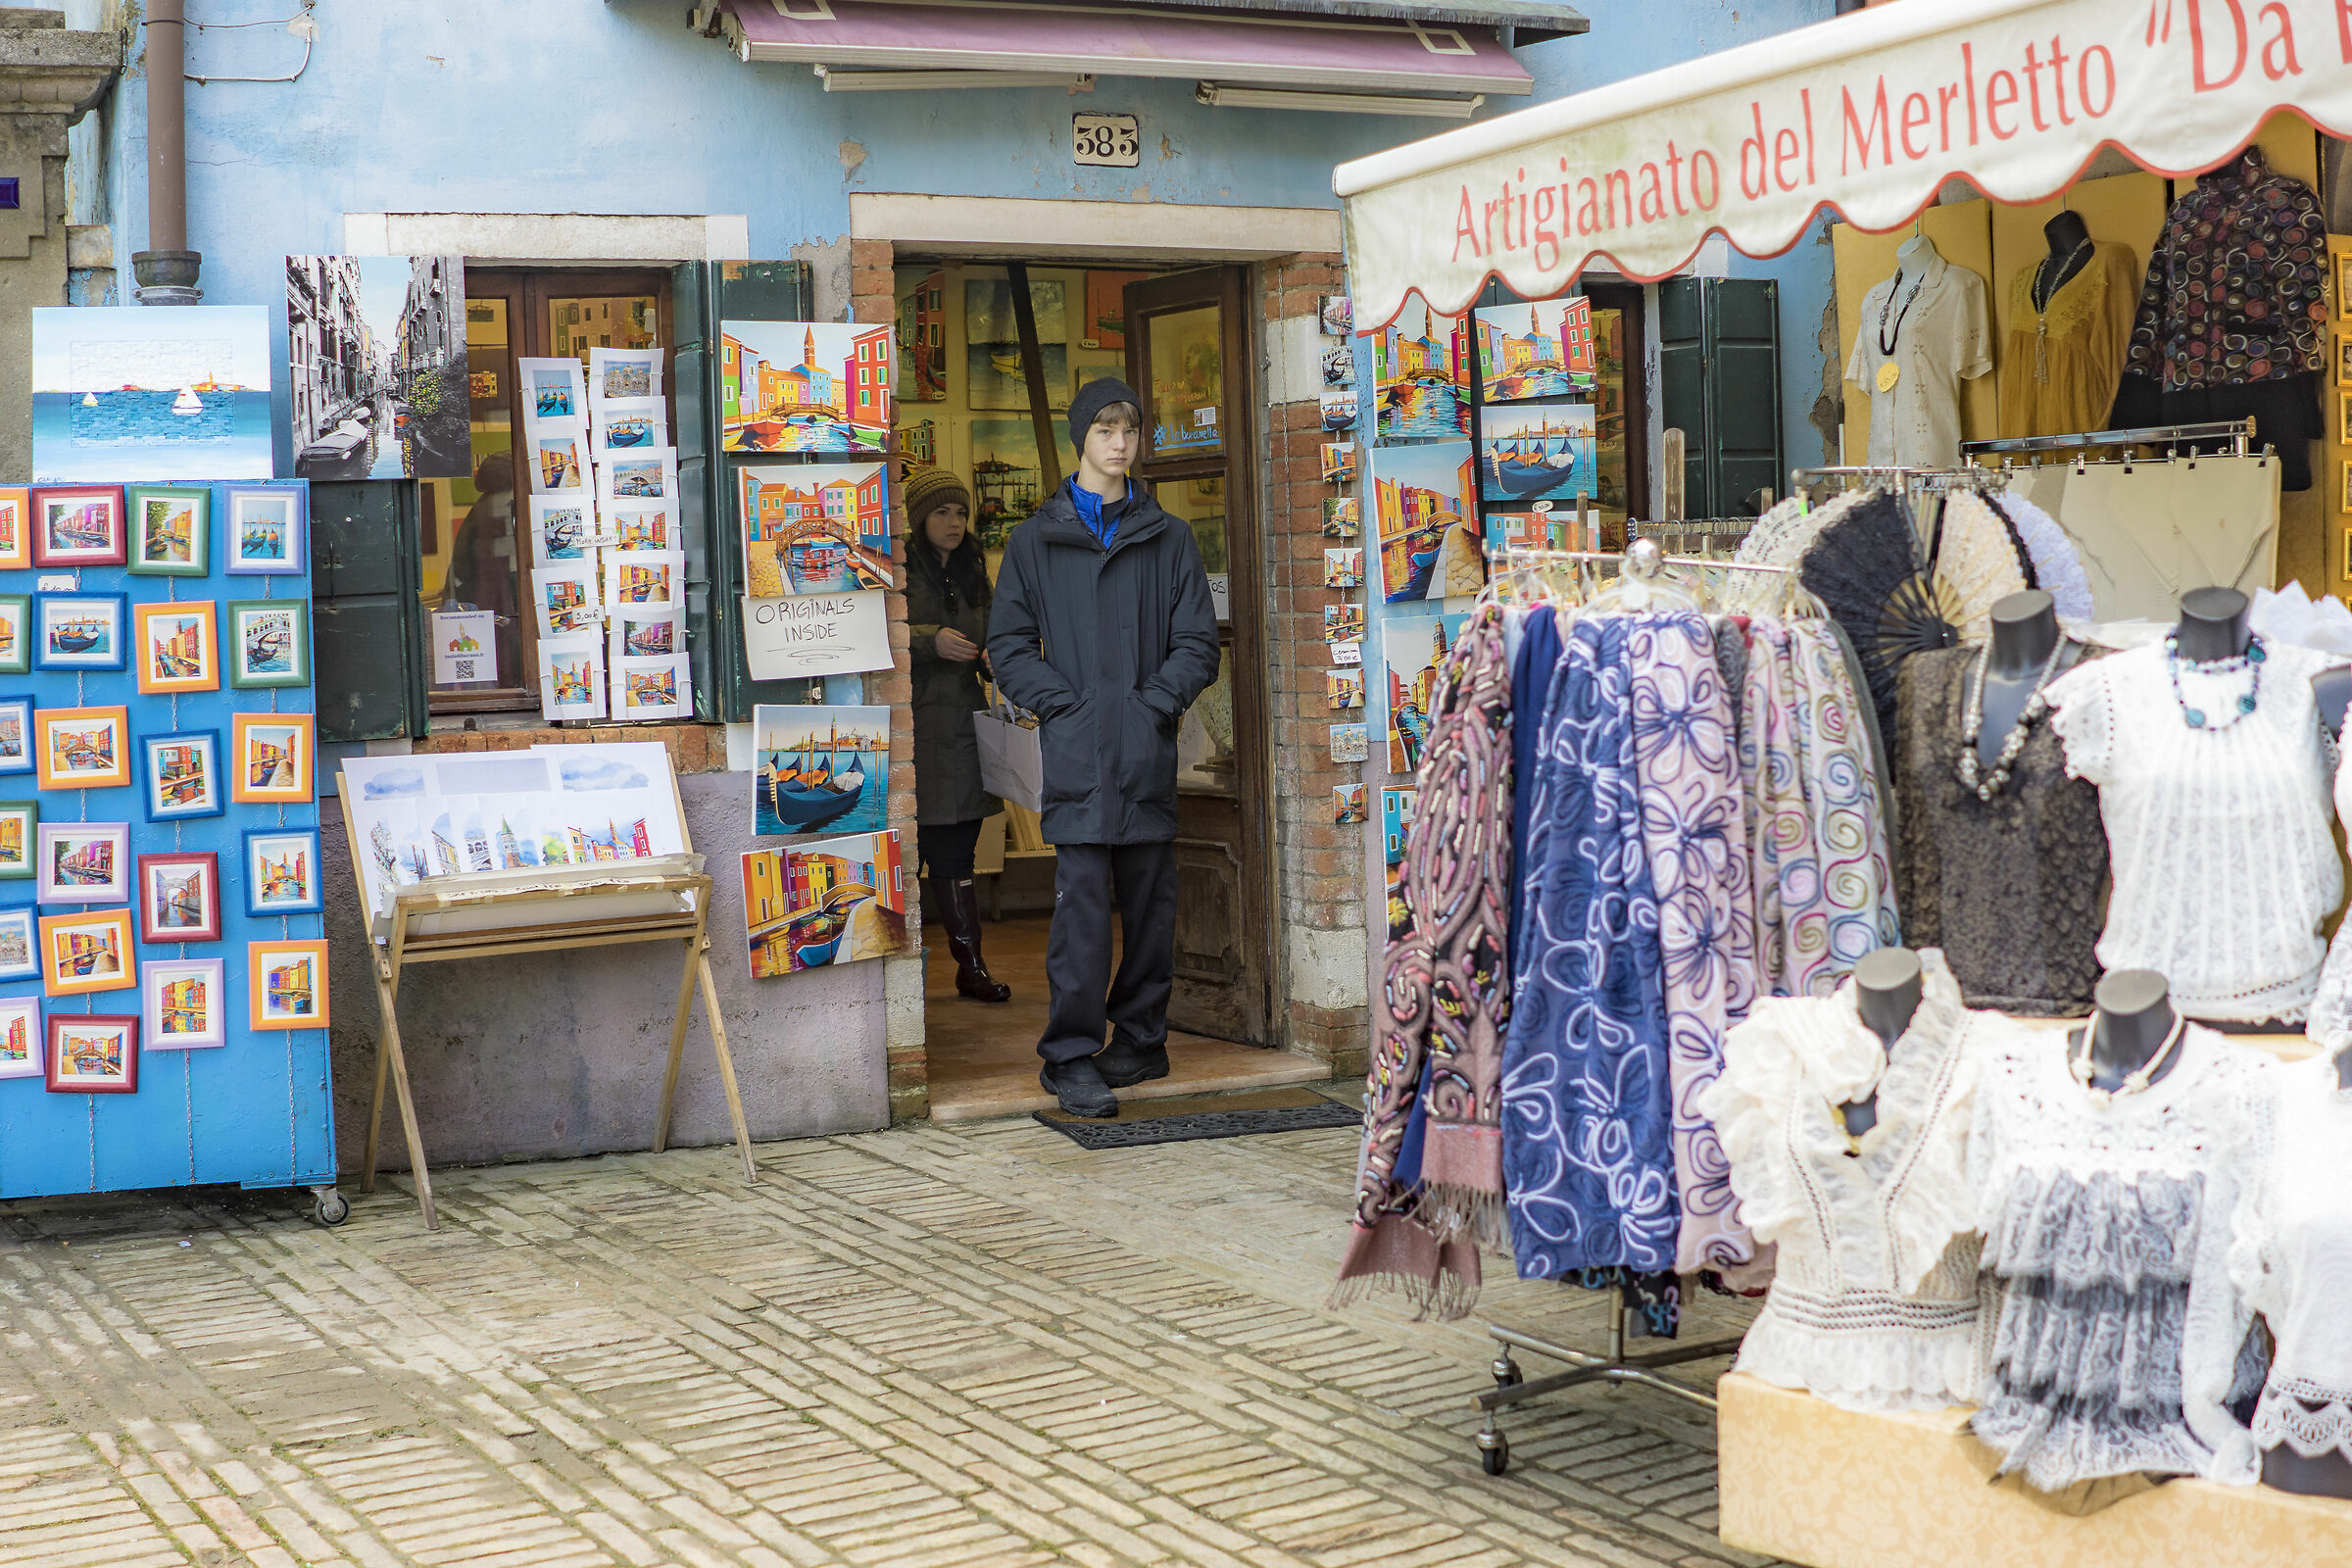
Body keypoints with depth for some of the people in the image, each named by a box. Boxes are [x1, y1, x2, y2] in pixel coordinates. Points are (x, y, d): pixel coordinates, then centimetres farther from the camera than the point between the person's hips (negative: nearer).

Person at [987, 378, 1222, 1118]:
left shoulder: (1169, 539, 12)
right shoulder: (1036, 541, 8)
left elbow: (1198, 641, 8)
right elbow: (1008, 647, 5)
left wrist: (1155, 703, -7)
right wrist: (1067, 703, -8)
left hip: (1149, 751, 2)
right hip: (1076, 752, -2)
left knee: (1150, 901, 7)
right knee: (1081, 902, -9)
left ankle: (1141, 1037, 20)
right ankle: (1072, 1058, -6)